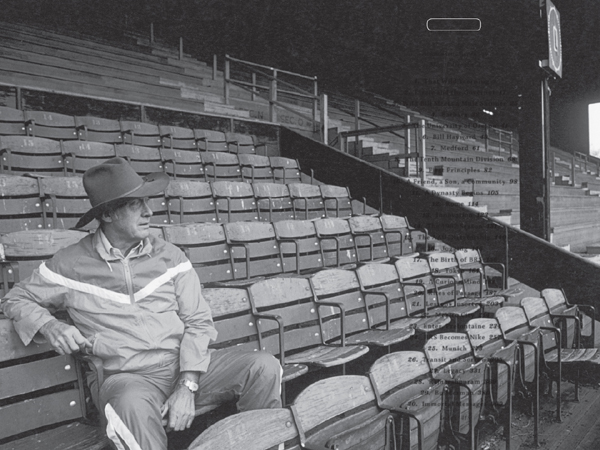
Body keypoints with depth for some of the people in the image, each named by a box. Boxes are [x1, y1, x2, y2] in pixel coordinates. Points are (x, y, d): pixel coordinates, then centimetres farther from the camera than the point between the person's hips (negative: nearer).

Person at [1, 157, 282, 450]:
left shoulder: (169, 256, 7)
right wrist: (49, 326, -7)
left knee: (264, 367, -19)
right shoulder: (72, 264, 4)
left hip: (186, 367, 3)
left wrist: (187, 386, -12)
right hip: (128, 377, -3)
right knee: (132, 406, -41)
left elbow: (198, 321, 3)